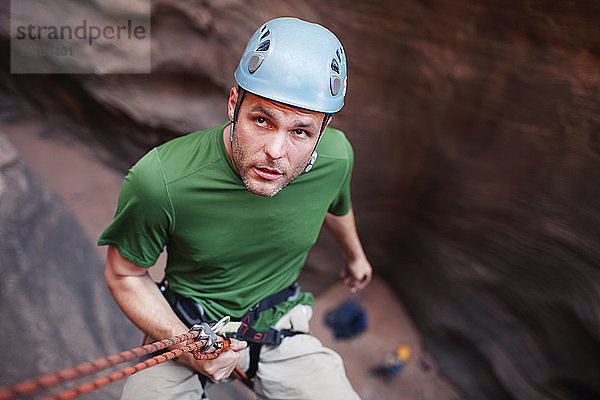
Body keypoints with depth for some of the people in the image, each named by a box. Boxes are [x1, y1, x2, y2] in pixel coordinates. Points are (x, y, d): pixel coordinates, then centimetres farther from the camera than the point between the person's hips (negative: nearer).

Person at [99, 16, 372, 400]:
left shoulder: (336, 156, -18)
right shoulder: (160, 180, -28)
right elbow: (124, 274, -11)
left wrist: (355, 256, 25)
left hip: (279, 325, 2)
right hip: (186, 328, -1)